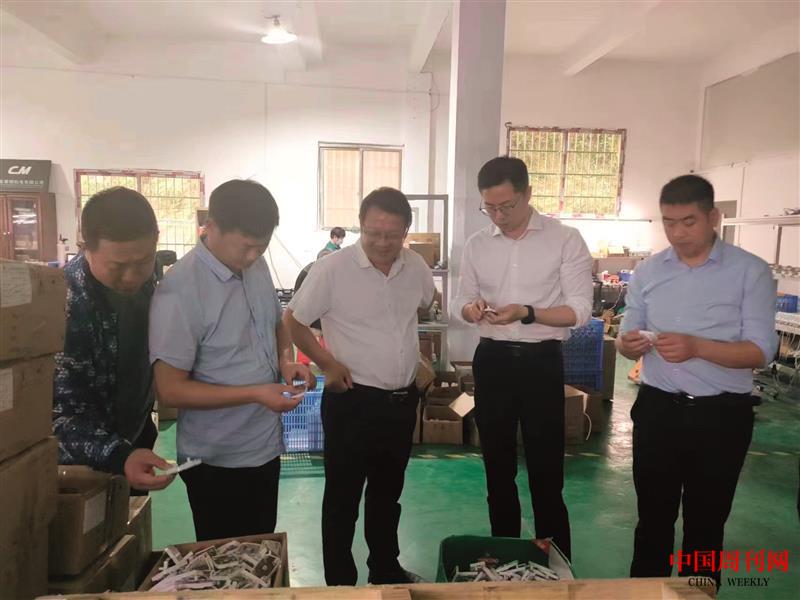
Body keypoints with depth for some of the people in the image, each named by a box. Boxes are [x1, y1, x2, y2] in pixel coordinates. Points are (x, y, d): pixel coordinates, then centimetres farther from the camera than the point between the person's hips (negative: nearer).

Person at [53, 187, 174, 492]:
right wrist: (118, 456, -42)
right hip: (81, 467, -6)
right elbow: (59, 411, -28)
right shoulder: (62, 304, -30)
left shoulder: (143, 282, -10)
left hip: (133, 443, 6)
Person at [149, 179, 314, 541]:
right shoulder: (180, 290, -23)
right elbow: (170, 390, -22)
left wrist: (286, 359, -5)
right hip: (217, 460, -7)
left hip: (266, 446, 7)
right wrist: (254, 393, -26)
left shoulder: (257, 267, 0)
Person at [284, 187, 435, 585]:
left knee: (388, 493, 22)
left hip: (403, 400, 6)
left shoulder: (416, 266, 0)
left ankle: (386, 569, 41)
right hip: (353, 401, -5)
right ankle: (340, 581, 29)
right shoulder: (332, 269, -16)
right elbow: (292, 321, -7)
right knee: (343, 497, 10)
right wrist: (327, 362, -12)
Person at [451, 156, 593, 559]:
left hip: (541, 362, -4)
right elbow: (460, 302, 10)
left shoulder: (565, 240, -7)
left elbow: (580, 310, -10)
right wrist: (471, 309, -14)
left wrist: (527, 313, -25)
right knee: (498, 469, 16)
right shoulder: (477, 245, 5)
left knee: (546, 473, 4)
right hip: (491, 361, 4)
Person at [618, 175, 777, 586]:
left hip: (721, 414, -2)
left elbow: (761, 351, -13)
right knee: (652, 515, 16)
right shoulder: (647, 272, 3)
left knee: (705, 521, 14)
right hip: (657, 408, 3)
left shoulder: (750, 271, -7)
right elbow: (628, 342, 6)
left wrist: (696, 347, -28)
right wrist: (629, 344, -18)